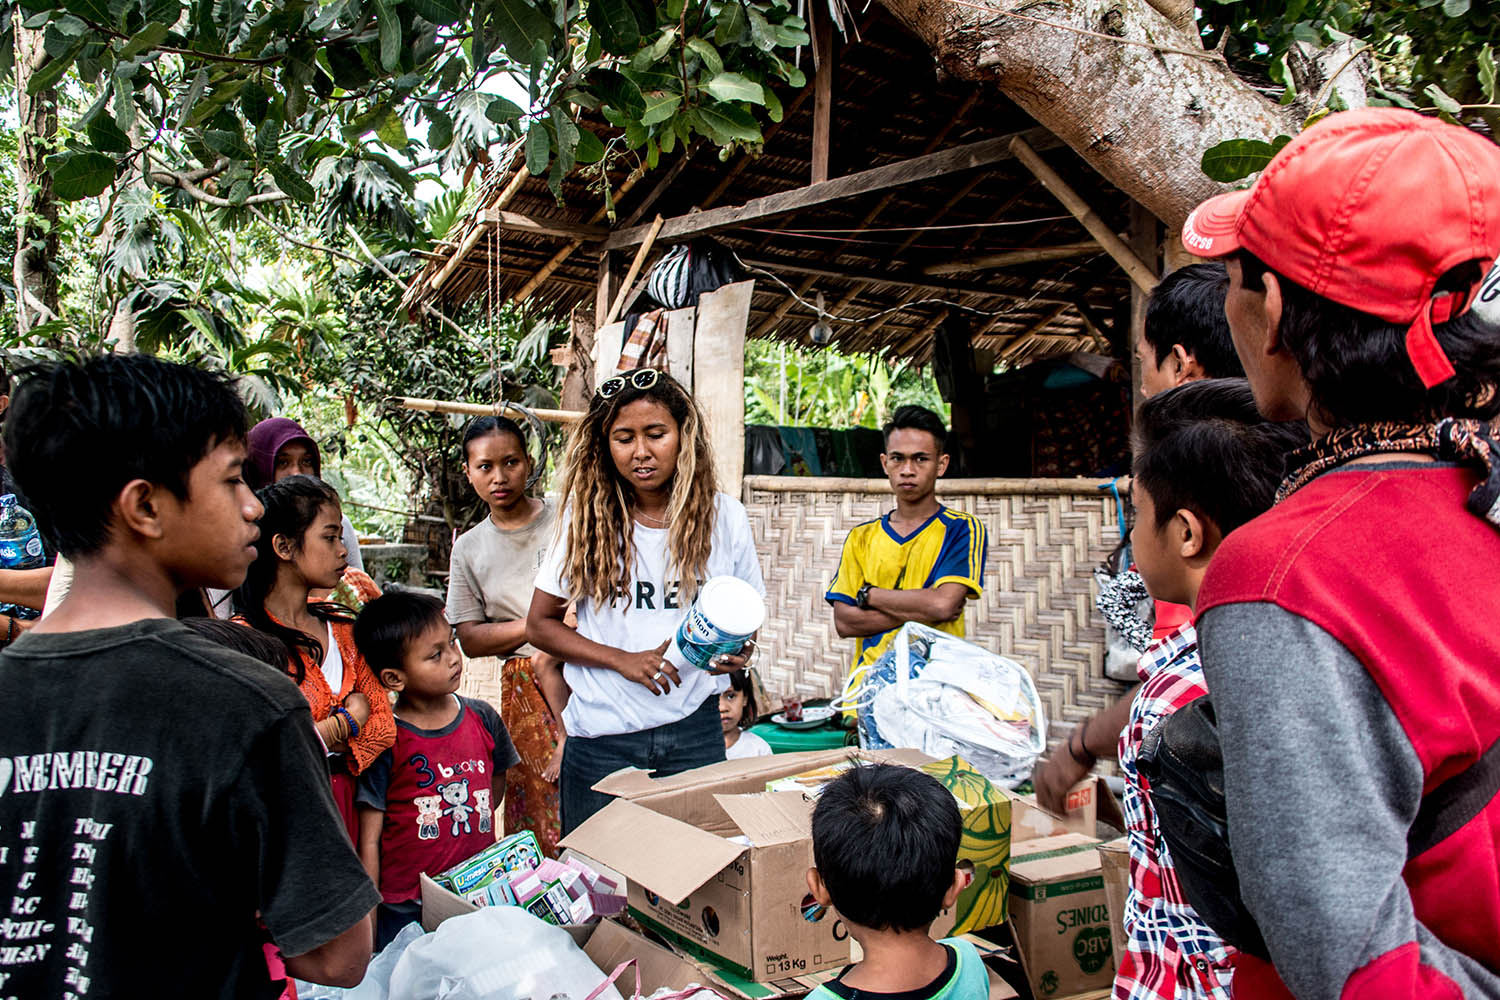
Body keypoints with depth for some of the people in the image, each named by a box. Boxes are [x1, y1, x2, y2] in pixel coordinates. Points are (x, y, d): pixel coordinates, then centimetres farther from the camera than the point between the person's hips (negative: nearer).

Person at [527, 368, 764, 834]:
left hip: (694, 733, 1)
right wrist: (625, 661, -13)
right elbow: (539, 624, 0)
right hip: (601, 741, 0)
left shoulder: (723, 517, -1)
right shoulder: (589, 519, -2)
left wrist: (737, 651, -12)